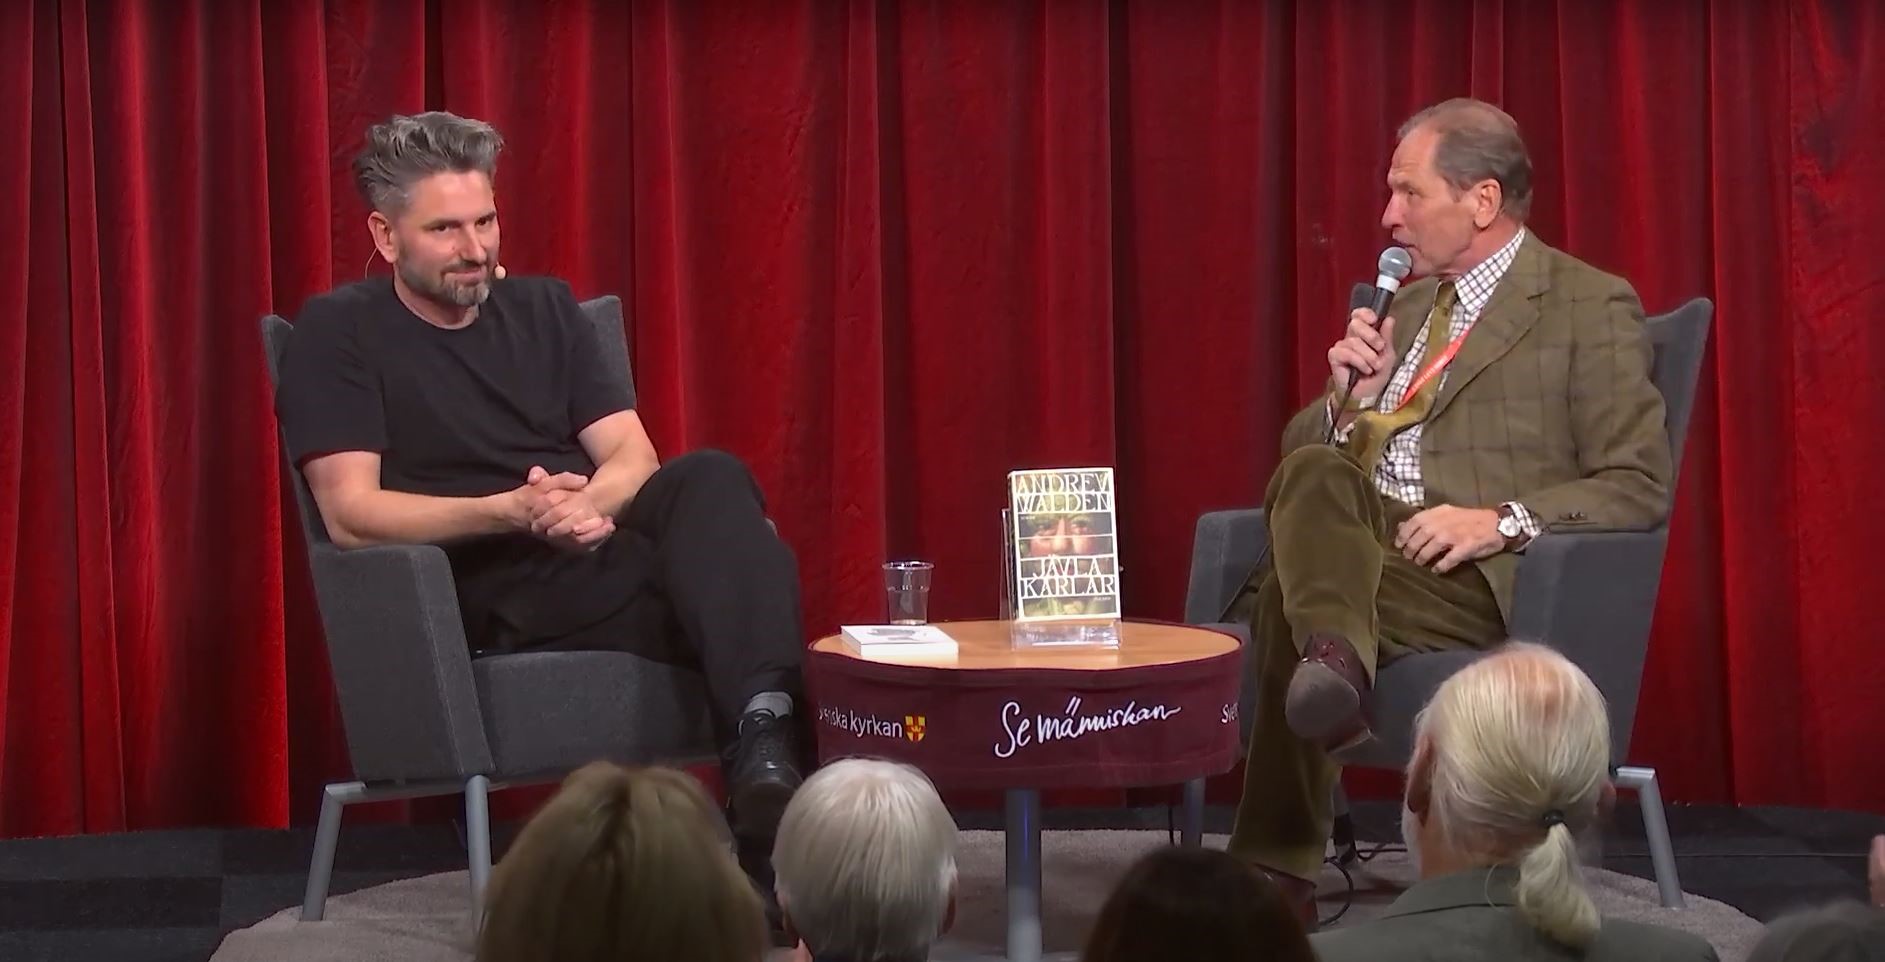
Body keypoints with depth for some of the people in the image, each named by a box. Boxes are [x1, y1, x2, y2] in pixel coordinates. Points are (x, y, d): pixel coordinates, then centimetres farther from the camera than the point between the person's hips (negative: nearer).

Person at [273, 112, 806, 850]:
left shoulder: (543, 309, 19)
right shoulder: (340, 333, 3)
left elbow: (633, 455, 10)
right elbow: (351, 515, -8)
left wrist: (583, 503, -15)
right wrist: (512, 513, -21)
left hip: (596, 556, 4)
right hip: (484, 592, -4)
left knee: (710, 480, -30)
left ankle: (764, 738, -48)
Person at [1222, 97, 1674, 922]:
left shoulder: (1591, 308, 2)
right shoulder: (1403, 309, 23)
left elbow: (1638, 486, -6)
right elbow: (1303, 458, 25)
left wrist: (1502, 520, -20)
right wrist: (1350, 395, 2)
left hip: (1478, 578, -6)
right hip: (1358, 548, 6)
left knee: (1294, 598, -33)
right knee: (1312, 473, -30)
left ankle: (1276, 873, -34)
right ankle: (1335, 661, -51)